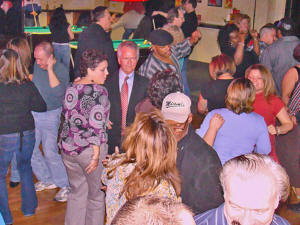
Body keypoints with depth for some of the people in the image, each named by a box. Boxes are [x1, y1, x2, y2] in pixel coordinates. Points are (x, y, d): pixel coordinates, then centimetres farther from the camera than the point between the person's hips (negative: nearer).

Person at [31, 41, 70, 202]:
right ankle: (46, 179, 27)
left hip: (51, 115, -6)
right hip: (33, 114, 6)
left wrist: (50, 69, -28)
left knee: (50, 152, -7)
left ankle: (65, 185, 9)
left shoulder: (61, 70, -16)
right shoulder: (37, 66, 1)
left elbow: (58, 91, -33)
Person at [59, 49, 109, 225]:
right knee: (96, 194, 11)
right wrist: (96, 154, -15)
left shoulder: (71, 88, 6)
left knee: (77, 192, 21)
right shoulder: (98, 91, -15)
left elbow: (68, 118, 12)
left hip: (68, 147, 7)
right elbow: (95, 126, -20)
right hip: (89, 149, -6)